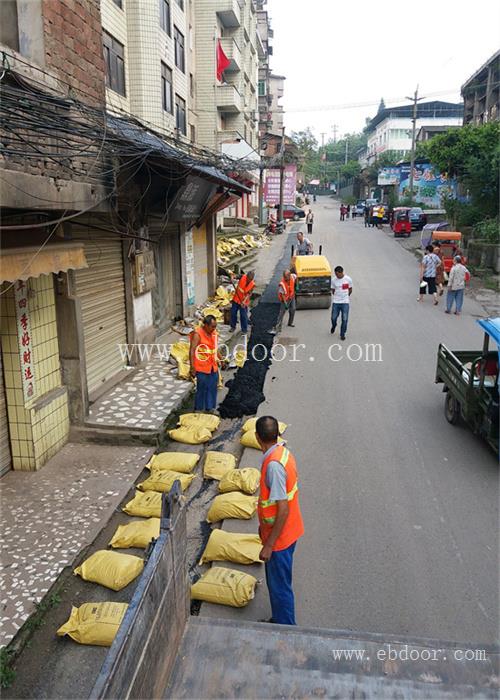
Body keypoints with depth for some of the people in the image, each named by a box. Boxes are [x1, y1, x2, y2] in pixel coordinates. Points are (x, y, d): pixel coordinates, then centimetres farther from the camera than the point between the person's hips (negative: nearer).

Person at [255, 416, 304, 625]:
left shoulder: (273, 465, -30)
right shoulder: (283, 452, -1)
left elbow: (283, 509, -28)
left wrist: (269, 544, -21)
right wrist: (265, 525, 22)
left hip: (280, 537, -9)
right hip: (288, 531, 9)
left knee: (280, 586, 9)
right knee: (276, 582, 25)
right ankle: (278, 620, 42)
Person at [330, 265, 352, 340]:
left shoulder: (348, 279, -8)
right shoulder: (333, 280, -5)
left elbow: (350, 290, 7)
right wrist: (337, 296, 6)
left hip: (345, 303, -1)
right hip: (336, 302, 1)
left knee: (344, 319, -1)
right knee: (333, 318, 7)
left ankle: (342, 334, 15)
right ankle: (334, 326, 41)